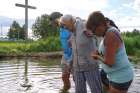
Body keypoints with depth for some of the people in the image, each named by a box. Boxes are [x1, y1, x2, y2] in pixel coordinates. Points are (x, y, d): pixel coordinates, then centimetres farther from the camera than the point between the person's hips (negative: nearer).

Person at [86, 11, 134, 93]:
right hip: (117, 75, 10)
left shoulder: (110, 36, -24)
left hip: (121, 78, -10)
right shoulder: (110, 33, 8)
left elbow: (109, 62, -24)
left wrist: (97, 56, -5)